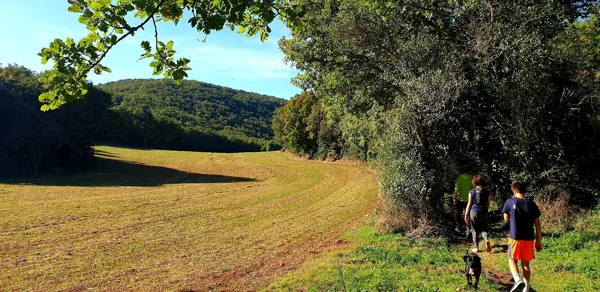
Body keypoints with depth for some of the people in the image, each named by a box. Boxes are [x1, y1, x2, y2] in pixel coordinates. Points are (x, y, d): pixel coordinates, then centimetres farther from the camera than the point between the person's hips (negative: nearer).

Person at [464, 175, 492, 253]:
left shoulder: (472, 192, -5)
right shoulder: (487, 192, -1)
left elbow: (469, 204, -4)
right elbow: (488, 205, 4)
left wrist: (466, 214, 3)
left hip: (474, 212, -1)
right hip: (484, 213, 1)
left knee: (474, 230, 9)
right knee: (484, 229, 15)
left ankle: (476, 248, 12)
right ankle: (487, 240, -14)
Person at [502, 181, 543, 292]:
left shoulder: (510, 202, -6)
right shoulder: (531, 204, 0)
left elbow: (506, 219, 6)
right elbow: (538, 224, 3)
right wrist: (538, 241, 9)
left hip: (515, 238, -3)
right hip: (529, 239, 3)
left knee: (512, 260, 12)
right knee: (525, 263, 14)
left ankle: (517, 279, -14)